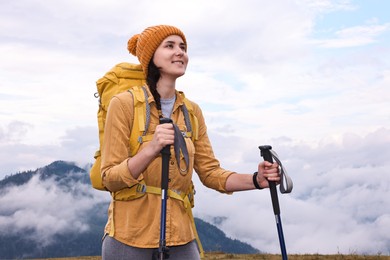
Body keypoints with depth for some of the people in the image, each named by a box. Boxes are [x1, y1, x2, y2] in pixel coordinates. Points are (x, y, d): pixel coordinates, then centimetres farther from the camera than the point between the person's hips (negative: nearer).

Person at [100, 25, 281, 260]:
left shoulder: (192, 111, 6)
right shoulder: (125, 103, -8)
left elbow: (210, 172, 6)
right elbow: (110, 179, -11)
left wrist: (256, 180, -11)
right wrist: (152, 149, -27)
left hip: (180, 236, 4)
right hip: (130, 237, -4)